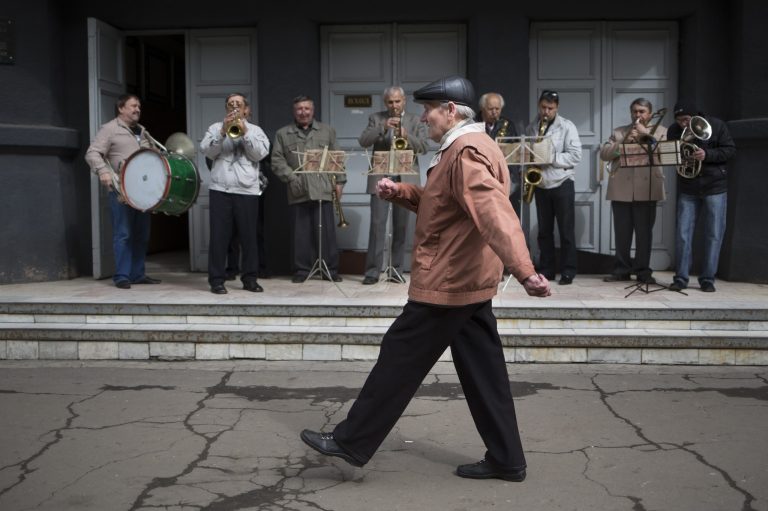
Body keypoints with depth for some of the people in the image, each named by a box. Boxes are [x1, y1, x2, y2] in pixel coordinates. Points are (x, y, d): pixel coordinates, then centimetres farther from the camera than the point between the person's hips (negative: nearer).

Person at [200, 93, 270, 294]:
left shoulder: (255, 130, 13)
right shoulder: (216, 127, 12)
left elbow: (260, 154, -3)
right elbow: (207, 151, -3)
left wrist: (245, 132, -11)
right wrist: (223, 131, -13)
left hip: (248, 191, 0)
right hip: (220, 189, 0)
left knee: (248, 236, 4)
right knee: (219, 236, -1)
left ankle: (250, 278, 13)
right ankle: (217, 280, 3)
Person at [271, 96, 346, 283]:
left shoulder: (327, 131, 16)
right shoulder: (283, 134, 12)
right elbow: (277, 160, 5)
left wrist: (339, 181, 3)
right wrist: (291, 177, -8)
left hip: (323, 189, 0)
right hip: (298, 191, 0)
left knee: (327, 230, -1)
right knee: (301, 231, 2)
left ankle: (331, 269, 6)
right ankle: (302, 269, 10)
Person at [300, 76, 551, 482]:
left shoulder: (465, 154, -19)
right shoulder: (467, 147, 16)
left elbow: (496, 216, -33)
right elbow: (439, 202, 24)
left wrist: (524, 272, -43)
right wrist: (399, 192, 7)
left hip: (446, 283, -10)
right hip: (469, 281, 10)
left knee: (400, 359, 0)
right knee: (482, 370, 13)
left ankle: (351, 442, 13)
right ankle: (506, 459, 20)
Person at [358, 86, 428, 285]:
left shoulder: (415, 121, 10)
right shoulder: (376, 118, 9)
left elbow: (423, 147, -2)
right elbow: (363, 141, -5)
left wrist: (406, 136, -19)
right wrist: (383, 127, -18)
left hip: (405, 179, 1)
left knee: (401, 225, 4)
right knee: (377, 223, -6)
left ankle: (397, 269, 12)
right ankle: (372, 270, -3)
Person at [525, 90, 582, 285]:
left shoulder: (567, 127, -4)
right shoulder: (531, 128, 9)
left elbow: (575, 156, -11)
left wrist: (551, 157, -20)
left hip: (562, 184, -4)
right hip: (540, 185, 4)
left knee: (566, 230, -1)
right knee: (544, 230, 8)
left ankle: (568, 271, 5)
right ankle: (546, 269, 15)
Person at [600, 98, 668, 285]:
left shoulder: (660, 131, 13)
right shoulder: (619, 132, 17)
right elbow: (604, 154, 6)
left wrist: (647, 133, -8)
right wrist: (623, 143, -7)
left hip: (646, 190, -2)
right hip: (621, 190, 2)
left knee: (644, 232, 0)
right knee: (621, 233, 5)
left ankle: (643, 270, 8)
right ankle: (622, 269, 14)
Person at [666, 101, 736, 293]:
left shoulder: (716, 126, -6)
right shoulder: (674, 131, 1)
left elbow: (730, 150, -7)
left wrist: (707, 155, -23)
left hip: (715, 187, -2)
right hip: (687, 189, 2)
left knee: (714, 235, 1)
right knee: (682, 234, -2)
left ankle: (708, 279, 9)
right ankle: (680, 278, 6)